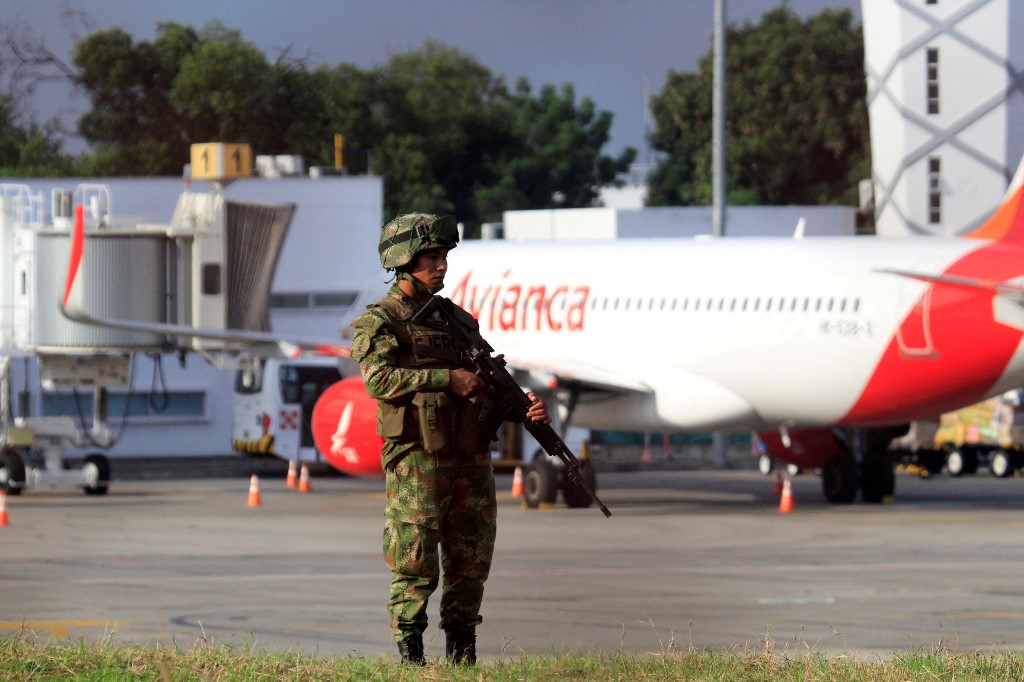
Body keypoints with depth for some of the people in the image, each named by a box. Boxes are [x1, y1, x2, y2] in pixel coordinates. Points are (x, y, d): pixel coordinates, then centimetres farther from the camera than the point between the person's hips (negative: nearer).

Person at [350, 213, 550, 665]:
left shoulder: (459, 320, 18)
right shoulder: (379, 321, -1)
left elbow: (490, 387, 18)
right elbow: (380, 379, -17)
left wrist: (526, 408, -1)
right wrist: (447, 379, -21)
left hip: (471, 462, 6)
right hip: (416, 462, -6)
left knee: (470, 568, 6)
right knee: (415, 570, -6)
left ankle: (462, 657, 13)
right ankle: (410, 657, -1)